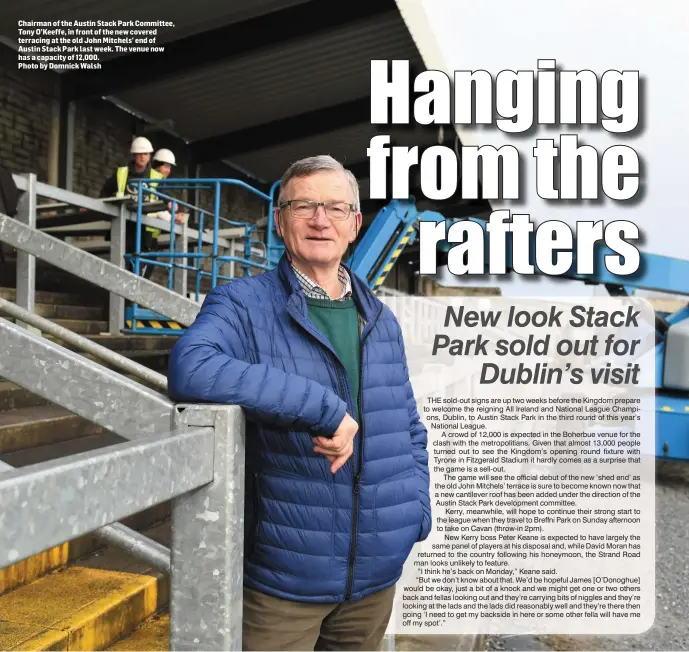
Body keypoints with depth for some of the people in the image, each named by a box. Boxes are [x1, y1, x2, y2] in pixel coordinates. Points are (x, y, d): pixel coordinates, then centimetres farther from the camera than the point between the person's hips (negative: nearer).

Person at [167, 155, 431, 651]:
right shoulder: (244, 305, -11)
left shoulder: (380, 320, 6)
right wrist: (325, 408, -30)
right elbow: (191, 368, -32)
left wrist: (416, 511, 3)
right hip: (283, 577, -5)